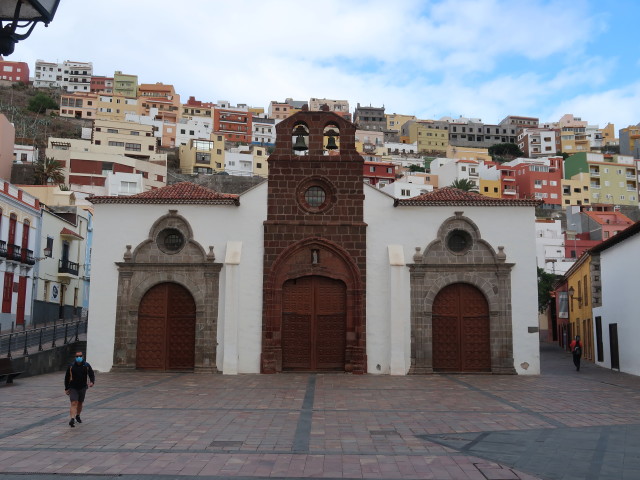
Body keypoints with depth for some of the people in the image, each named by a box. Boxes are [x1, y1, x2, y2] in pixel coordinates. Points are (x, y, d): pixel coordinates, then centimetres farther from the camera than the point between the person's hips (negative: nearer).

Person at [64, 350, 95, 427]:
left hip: (82, 388, 2)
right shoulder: (71, 366, -4)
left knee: (80, 403, 17)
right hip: (73, 388, -2)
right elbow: (67, 377, 5)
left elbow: (92, 375, -5)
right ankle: (72, 419, -27)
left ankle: (78, 416, 40)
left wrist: (92, 382, -27)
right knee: (74, 403, -16)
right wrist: (66, 388, 5)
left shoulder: (87, 366, -3)